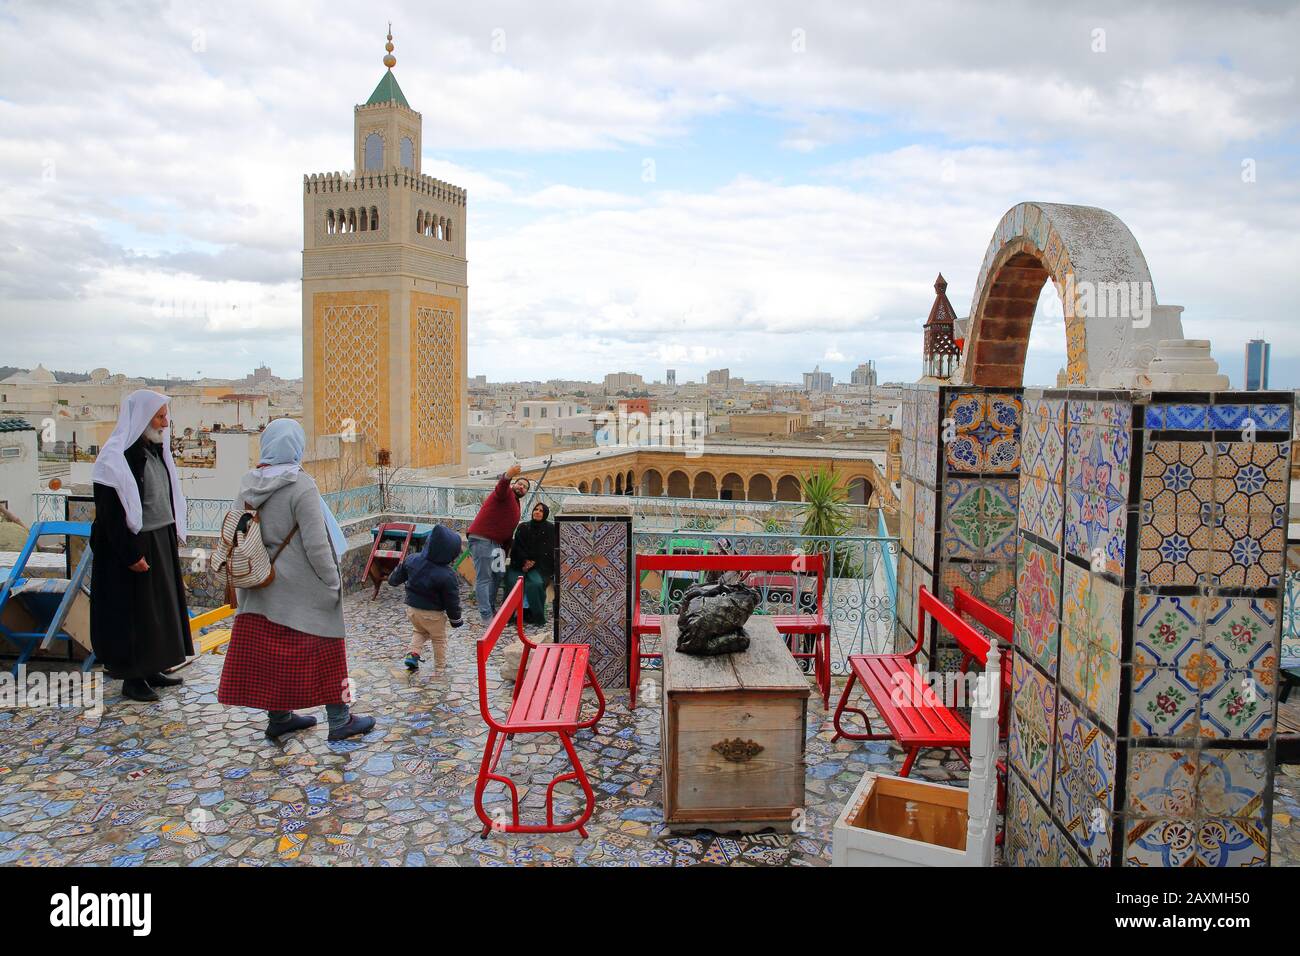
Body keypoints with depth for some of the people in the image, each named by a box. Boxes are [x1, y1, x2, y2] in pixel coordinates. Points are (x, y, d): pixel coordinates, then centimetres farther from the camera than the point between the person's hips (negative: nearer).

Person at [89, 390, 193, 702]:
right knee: (134, 612, 1)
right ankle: (132, 678, 13)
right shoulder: (116, 457, -16)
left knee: (160, 608, 14)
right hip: (134, 546, -8)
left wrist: (174, 536, 14)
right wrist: (131, 554, -21)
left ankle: (151, 669, 26)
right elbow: (111, 511, -19)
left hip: (162, 542, 8)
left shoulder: (155, 450, 10)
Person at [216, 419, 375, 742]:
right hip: (301, 587, -6)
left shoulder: (248, 484, 1)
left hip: (261, 585, 6)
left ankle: (279, 716, 28)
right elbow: (317, 545, -19)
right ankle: (340, 720, 15)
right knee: (323, 648, 6)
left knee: (269, 650, 15)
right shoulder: (301, 486, -19)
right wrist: (333, 583, -9)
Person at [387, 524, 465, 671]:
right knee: (439, 639, 18)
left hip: (412, 608, 5)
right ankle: (440, 667, 28)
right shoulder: (447, 576, -27)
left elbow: (395, 579, 4)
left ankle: (413, 654, 12)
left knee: (419, 631, 31)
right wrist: (456, 619, 0)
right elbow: (452, 601, -16)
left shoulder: (411, 560, -13)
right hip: (433, 614, -4)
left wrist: (392, 579, 29)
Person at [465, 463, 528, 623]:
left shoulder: (516, 507, 24)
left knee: (499, 574, 14)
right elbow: (500, 488, -30)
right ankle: (486, 616, -12)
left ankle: (491, 608, 27)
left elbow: (508, 533, 25)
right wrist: (507, 476, -52)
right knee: (484, 578, -9)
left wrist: (504, 554, 20)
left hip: (496, 542, 10)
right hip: (481, 539, -10)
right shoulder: (506, 493, -3)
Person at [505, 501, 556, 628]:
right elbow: (516, 547, 6)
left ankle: (536, 616, -19)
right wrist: (524, 561, -10)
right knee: (512, 582, -28)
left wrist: (533, 562, -10)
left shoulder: (550, 529, 7)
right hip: (520, 564, 2)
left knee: (535, 584, -32)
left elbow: (548, 552, 0)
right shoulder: (523, 527, 14)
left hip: (540, 566, -2)